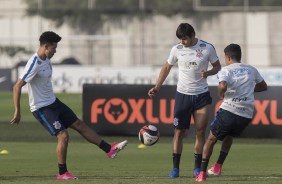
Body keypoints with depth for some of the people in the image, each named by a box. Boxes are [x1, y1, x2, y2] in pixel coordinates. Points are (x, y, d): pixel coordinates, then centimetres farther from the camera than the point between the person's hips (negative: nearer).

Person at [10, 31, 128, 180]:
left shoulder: (46, 60, 6)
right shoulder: (34, 64, -23)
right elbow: (17, 87, -26)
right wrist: (17, 112, -27)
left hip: (53, 102, 9)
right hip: (41, 108, -9)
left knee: (79, 124, 10)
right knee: (63, 135, -16)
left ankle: (109, 149, 15)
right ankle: (62, 173, -3)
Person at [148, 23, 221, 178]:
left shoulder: (207, 48, -6)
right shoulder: (177, 49, -2)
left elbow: (217, 66, 5)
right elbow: (167, 68, 10)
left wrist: (208, 72, -17)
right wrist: (157, 87, 1)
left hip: (202, 95, -1)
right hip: (183, 94, 1)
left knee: (200, 131, -3)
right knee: (179, 132, -1)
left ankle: (197, 168, 5)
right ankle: (175, 168, 5)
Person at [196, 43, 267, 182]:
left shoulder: (226, 70, -2)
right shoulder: (251, 70, 14)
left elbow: (223, 86, -23)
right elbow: (263, 86, 29)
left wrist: (220, 94, -2)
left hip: (228, 111, -4)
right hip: (247, 115, 4)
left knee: (211, 139, 14)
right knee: (229, 136, 32)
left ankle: (202, 173, 9)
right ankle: (218, 166, 23)